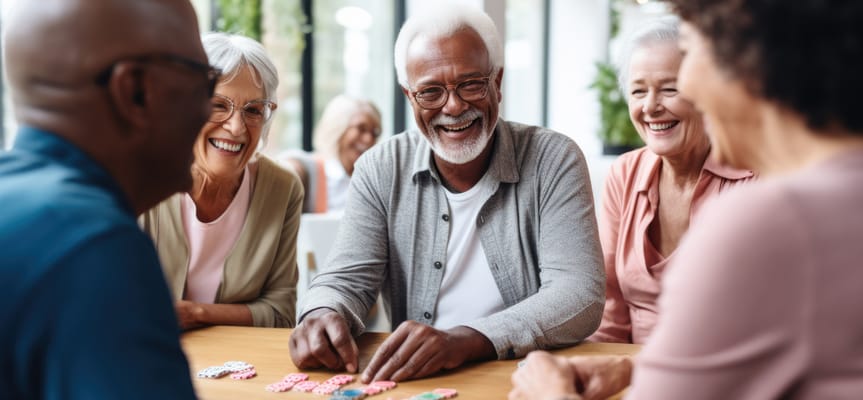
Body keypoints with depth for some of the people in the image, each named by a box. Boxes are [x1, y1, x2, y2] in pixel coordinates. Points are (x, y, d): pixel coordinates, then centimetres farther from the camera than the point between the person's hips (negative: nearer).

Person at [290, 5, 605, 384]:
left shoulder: (553, 161, -6)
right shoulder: (380, 170, 2)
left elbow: (581, 294, -16)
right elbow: (346, 281, 0)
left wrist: (465, 340, -31)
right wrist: (323, 315, -25)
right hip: (411, 383, 2)